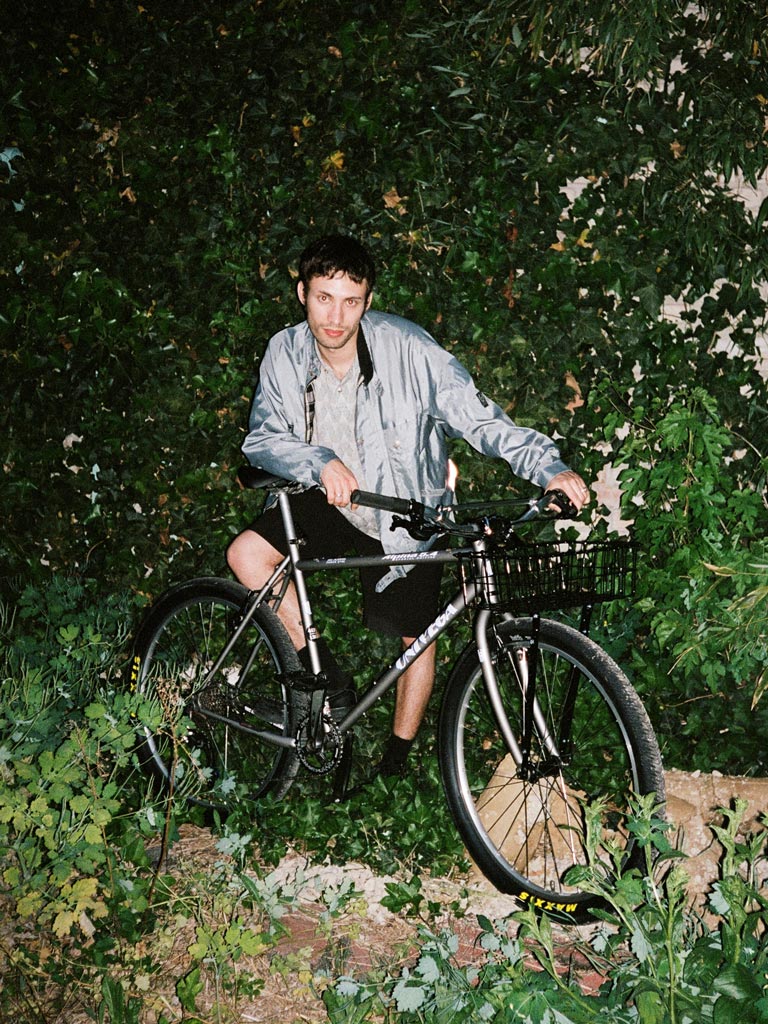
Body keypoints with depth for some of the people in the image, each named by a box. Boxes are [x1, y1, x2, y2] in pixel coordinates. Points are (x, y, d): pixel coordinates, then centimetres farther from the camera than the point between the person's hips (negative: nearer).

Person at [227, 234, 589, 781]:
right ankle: (326, 675, 0)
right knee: (247, 554, -17)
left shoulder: (406, 347, -25)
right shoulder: (287, 352, -13)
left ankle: (397, 760, 29)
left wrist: (549, 467, -40)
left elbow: (476, 415, -27)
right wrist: (319, 461, -32)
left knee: (417, 638, 4)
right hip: (333, 504, 3)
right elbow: (263, 437, -12)